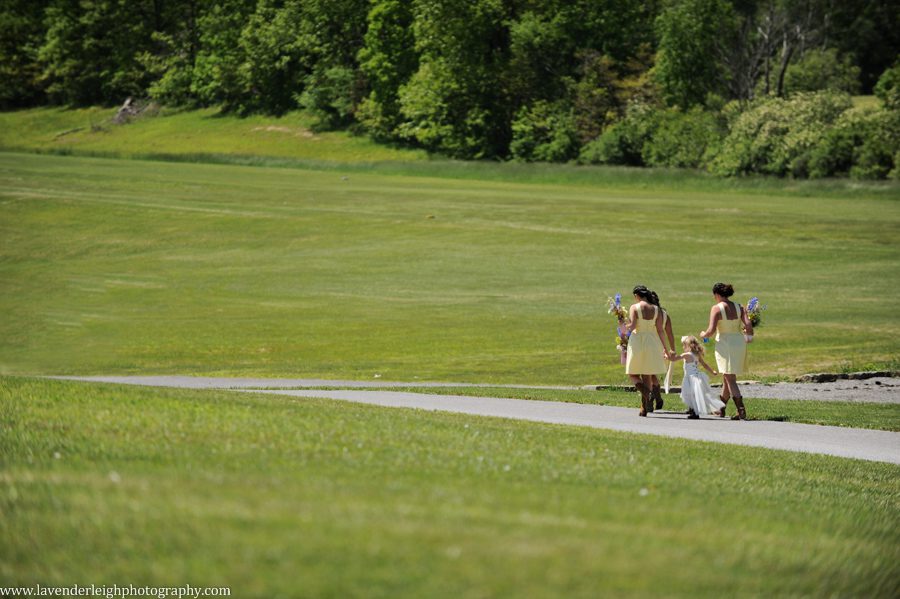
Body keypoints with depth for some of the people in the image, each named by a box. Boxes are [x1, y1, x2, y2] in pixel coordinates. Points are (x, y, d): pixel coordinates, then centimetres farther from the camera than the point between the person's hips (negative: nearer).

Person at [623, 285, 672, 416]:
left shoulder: (634, 307, -8)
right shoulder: (656, 310, 4)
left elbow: (632, 325, -19)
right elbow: (660, 330, 1)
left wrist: (625, 329, 3)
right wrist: (663, 347, 7)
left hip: (637, 341, -4)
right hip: (652, 342, 4)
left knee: (632, 373, 7)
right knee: (646, 375, 11)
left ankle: (646, 394, -21)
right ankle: (643, 408, 10)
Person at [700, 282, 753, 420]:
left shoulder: (716, 308, -10)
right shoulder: (739, 307, 4)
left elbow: (711, 330, -17)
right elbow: (748, 325, -6)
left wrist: (704, 334, 4)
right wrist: (749, 335, 14)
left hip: (724, 344, -6)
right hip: (739, 342, 6)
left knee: (730, 379, -4)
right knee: (728, 378, 21)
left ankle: (742, 412, -15)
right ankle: (721, 409, 33)